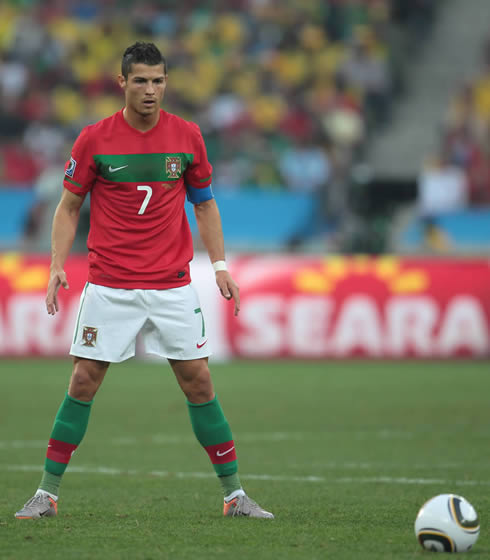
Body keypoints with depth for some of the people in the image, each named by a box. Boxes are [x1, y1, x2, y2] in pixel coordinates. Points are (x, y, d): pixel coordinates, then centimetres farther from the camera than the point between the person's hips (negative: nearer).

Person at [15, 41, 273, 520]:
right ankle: (47, 494, 6)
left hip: (173, 286, 1)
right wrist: (57, 266, -8)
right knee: (83, 383, -2)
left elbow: (205, 204, 12)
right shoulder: (94, 139, -4)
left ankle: (234, 494, 7)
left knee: (198, 383, 0)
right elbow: (69, 206, 4)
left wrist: (220, 265, 2)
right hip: (108, 286, -1)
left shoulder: (187, 136, 2)